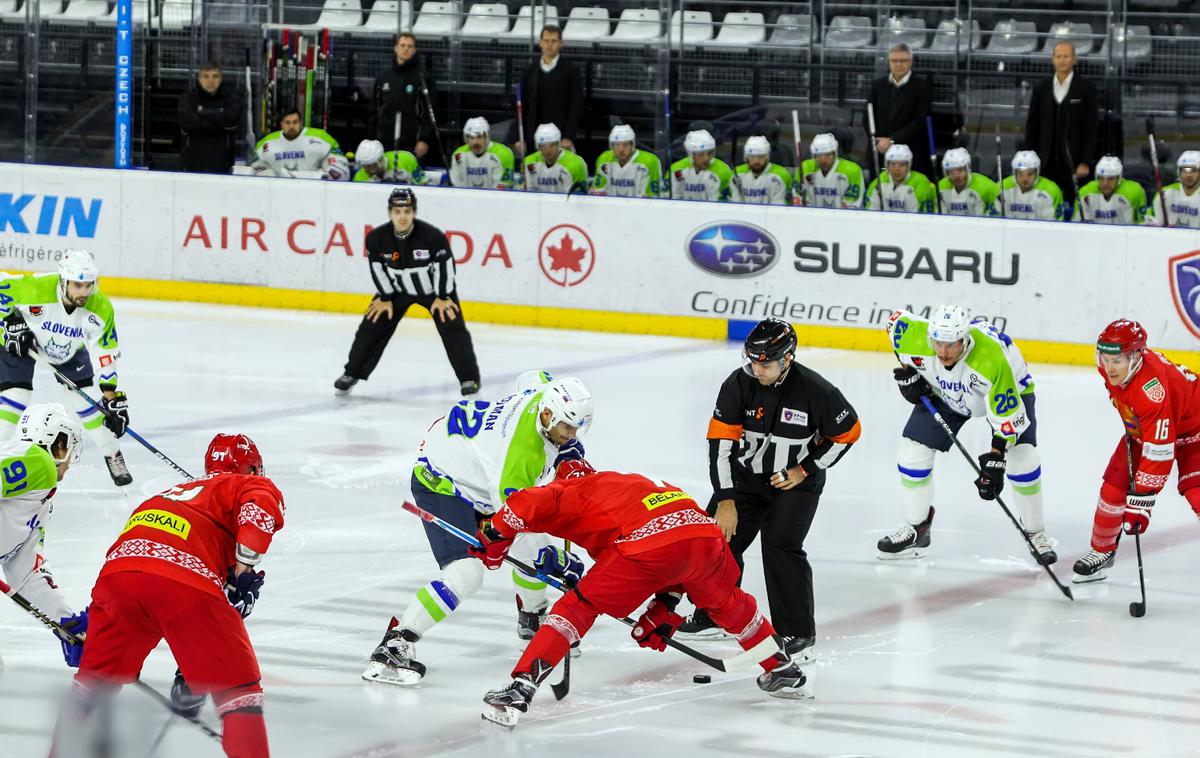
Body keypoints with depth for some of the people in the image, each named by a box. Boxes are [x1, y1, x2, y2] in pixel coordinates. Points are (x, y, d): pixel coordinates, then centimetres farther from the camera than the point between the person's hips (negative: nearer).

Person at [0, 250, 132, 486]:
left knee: (87, 400, -1)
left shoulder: (101, 309, -28)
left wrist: (112, 396, -18)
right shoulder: (34, 289, -40)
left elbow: (107, 353, -17)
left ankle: (112, 456, 18)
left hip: (69, 348, 3)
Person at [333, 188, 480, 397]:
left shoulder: (433, 235, -30)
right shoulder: (376, 238, -22)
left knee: (452, 330, -11)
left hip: (433, 288, -2)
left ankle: (469, 377, 1)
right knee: (372, 327, -2)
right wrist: (385, 298, -4)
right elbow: (377, 268, -7)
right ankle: (352, 373, 13)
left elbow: (445, 264, -18)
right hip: (396, 289, 2)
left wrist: (442, 297, -13)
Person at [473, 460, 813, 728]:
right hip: (705, 533, 6)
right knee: (727, 602, 35)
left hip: (646, 546, -6)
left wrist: (493, 540, 20)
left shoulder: (575, 490, 24)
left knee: (578, 606, 6)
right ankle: (783, 672, 46)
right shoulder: (637, 483, 41)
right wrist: (663, 609, 39)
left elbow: (527, 504, 5)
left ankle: (519, 692, -4)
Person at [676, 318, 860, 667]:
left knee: (781, 545, -20)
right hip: (745, 476, 4)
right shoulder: (738, 384, -17)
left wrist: (805, 469, -12)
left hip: (795, 481, -4)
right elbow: (721, 442, -16)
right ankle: (713, 615, 25)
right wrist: (725, 501, -20)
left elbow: (848, 432, -9)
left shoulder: (815, 390, -24)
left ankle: (799, 634, -9)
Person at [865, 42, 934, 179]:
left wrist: (892, 140, -11)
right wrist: (878, 142, -4)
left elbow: (920, 121, -7)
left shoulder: (921, 87, 1)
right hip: (879, 152, 3)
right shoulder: (878, 85, 14)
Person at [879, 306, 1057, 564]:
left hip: (1008, 389, -4)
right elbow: (896, 320, -8)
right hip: (944, 393, 4)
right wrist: (906, 372, -9)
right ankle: (916, 528, 15)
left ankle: (1036, 534, 2)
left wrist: (995, 459, -40)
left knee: (1022, 460, -18)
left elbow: (1008, 414, -37)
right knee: (913, 450, -4)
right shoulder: (917, 338, -33)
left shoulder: (992, 358, -44)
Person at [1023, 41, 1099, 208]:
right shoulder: (1041, 88, 9)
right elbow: (1031, 125, 12)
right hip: (1047, 162, 3)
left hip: (1074, 162, -3)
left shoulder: (1086, 88, 0)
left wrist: (1086, 162, -8)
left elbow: (1092, 127, -2)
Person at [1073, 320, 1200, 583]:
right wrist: (1131, 428, 13)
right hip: (1140, 428, 7)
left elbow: (1158, 452, -41)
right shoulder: (1109, 366, -21)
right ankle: (1101, 551, 21)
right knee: (1113, 487, 3)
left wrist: (1140, 502, -40)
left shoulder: (1152, 389, -43)